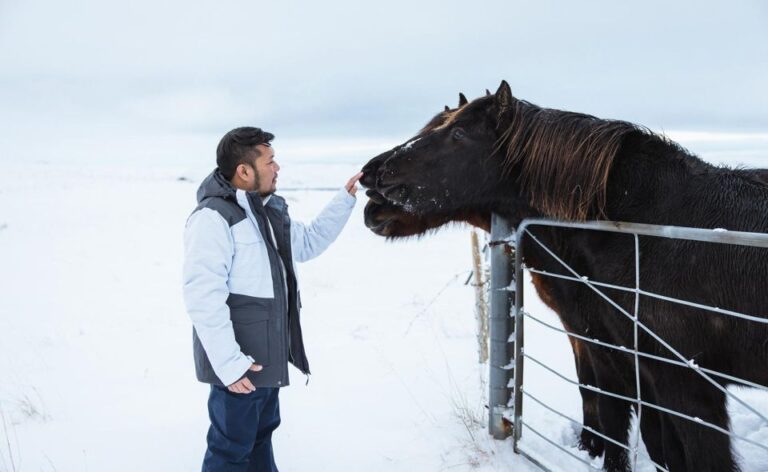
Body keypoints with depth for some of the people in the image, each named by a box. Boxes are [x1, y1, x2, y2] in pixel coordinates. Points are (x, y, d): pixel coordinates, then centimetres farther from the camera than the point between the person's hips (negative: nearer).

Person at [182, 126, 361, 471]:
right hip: (241, 365, -9)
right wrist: (228, 363, -27)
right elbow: (202, 297, -26)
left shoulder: (271, 210, 10)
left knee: (261, 434, 24)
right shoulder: (213, 217, -21)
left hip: (268, 357, 9)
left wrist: (345, 199, 16)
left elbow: (308, 242, 24)